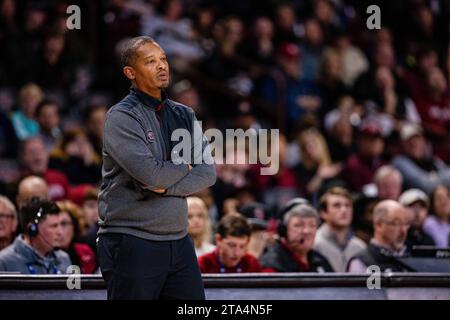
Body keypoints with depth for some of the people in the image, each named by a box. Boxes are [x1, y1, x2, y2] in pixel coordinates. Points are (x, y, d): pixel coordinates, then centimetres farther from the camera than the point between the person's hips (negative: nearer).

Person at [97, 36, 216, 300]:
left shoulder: (185, 115, 13)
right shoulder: (121, 117, -7)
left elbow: (208, 173, 2)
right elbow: (150, 173, -20)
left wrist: (165, 186, -12)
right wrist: (185, 167, -1)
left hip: (179, 241, 6)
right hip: (132, 242, -6)